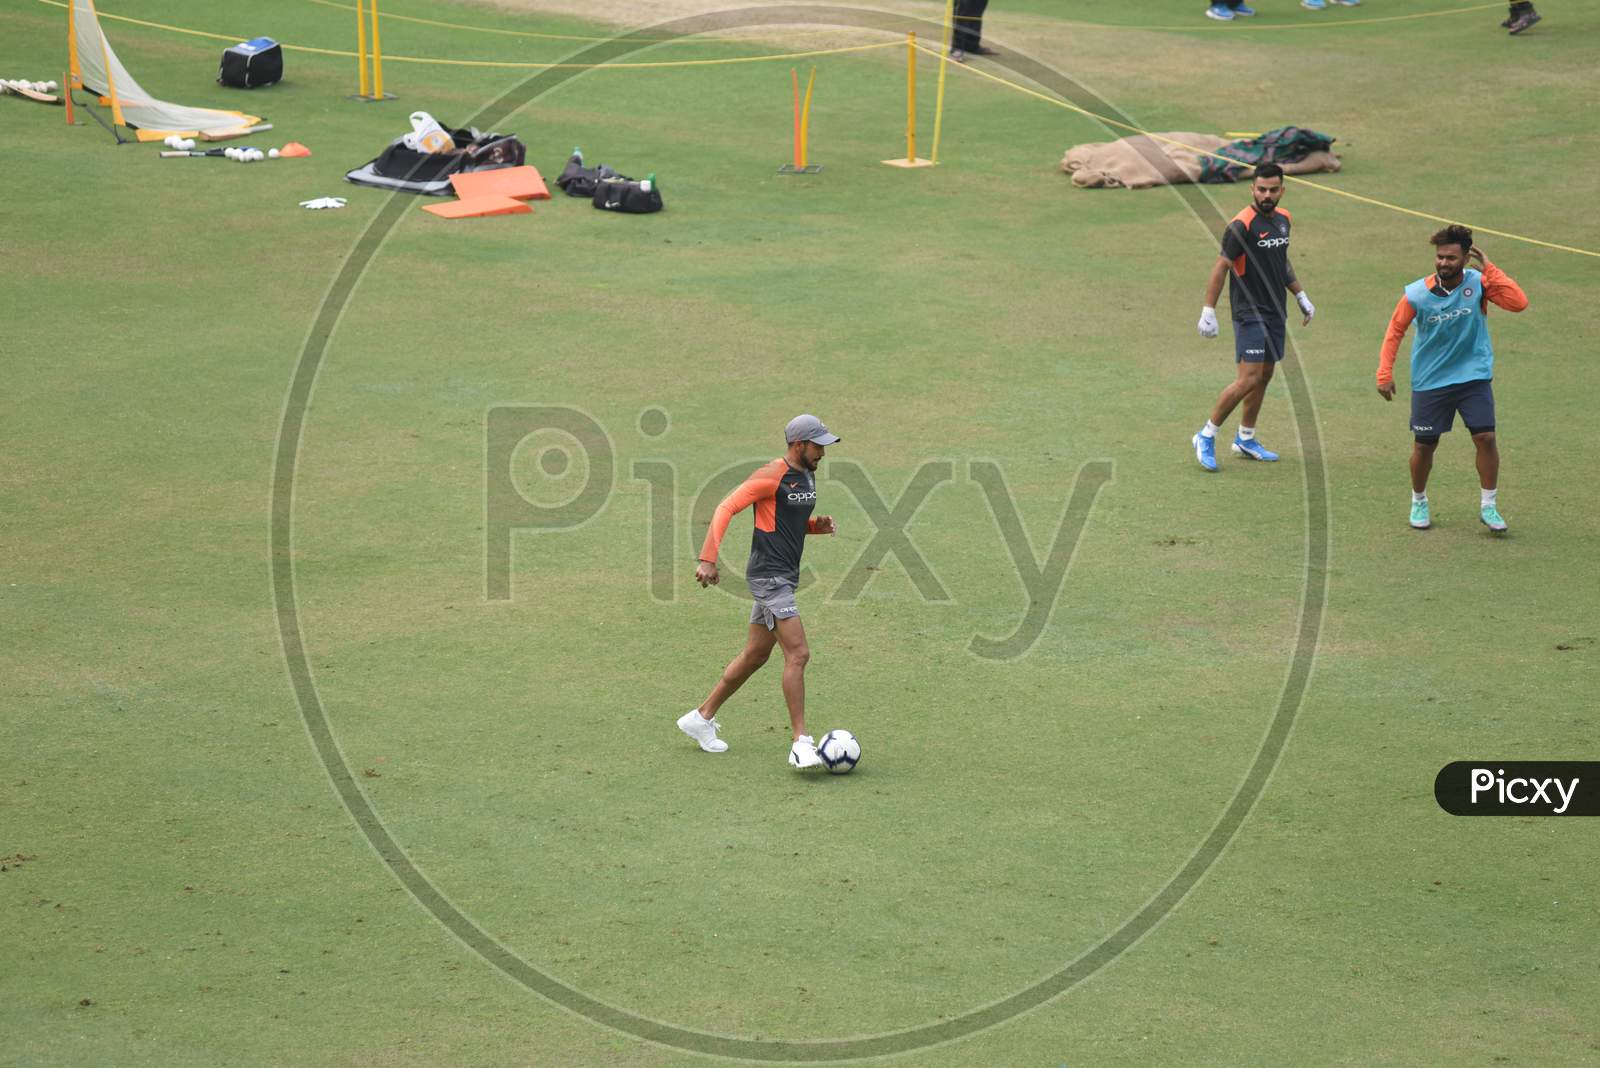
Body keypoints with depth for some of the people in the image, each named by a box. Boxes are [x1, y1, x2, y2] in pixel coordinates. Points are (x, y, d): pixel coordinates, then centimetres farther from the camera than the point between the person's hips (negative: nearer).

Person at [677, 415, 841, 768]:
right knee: (798, 654, -15)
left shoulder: (807, 475, 14)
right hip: (768, 577, -10)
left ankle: (701, 718, 28)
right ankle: (801, 745, -13)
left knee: (755, 656, 16)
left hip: (784, 577, 10)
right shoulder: (771, 476, -14)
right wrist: (707, 559, -25)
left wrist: (820, 524, 5)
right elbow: (726, 508, -18)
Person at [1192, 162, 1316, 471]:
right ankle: (1206, 437, -3)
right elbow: (1220, 267, -15)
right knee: (1249, 379, -14)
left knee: (1264, 376, 13)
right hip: (1250, 314, -8)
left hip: (1274, 313, 8)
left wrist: (1301, 297, 26)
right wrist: (1208, 312, -17)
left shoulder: (1282, 219, 9)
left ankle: (1245, 439, 25)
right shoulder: (1242, 225, -16)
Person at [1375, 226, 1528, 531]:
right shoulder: (1416, 294, -12)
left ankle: (1488, 506, 6)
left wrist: (1488, 269, -25)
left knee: (1485, 437, -9)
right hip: (1430, 380, 0)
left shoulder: (1479, 283, -11)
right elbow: (1395, 331, 0)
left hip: (1474, 377, 0)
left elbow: (1518, 303, -24)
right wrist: (1385, 374, -5)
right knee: (1424, 445, 6)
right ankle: (1418, 502, 30)